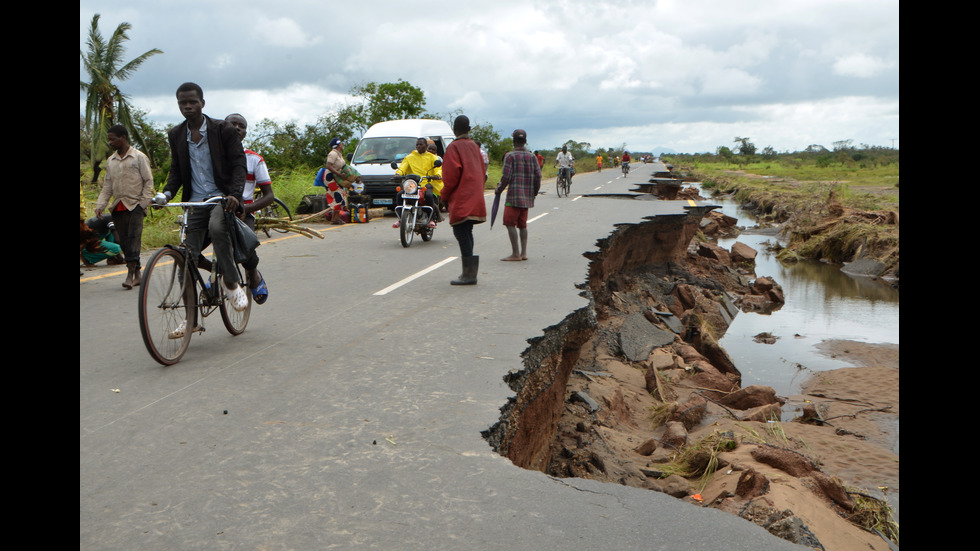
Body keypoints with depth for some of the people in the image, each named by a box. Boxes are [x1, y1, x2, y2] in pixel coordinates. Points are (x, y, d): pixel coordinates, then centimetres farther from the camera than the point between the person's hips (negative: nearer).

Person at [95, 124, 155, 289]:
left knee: (134, 238, -15)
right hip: (118, 207, 5)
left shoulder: (139, 157, 1)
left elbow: (148, 181, 0)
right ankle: (137, 275, 8)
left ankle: (131, 273, -18)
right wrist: (100, 205, 4)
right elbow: (107, 186, 16)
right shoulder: (110, 161, 15)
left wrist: (144, 203, -10)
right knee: (124, 241, 3)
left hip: (135, 205, -5)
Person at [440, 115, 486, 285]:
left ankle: (469, 274, -12)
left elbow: (452, 174, -15)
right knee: (466, 233, 14)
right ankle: (469, 272, 16)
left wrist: (444, 195, -4)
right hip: (474, 199, 8)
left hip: (461, 199, -8)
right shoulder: (474, 146, 16)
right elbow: (482, 171, 18)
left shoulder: (454, 147, -7)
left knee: (461, 232, -8)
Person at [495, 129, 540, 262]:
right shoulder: (532, 157, 9)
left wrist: (499, 190, 3)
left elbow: (506, 176, -12)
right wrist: (534, 192, 19)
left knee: (510, 223, -3)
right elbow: (538, 175, 7)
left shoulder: (510, 156, -7)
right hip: (527, 197, 7)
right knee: (522, 224, 13)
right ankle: (523, 253, 11)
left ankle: (515, 254, -6)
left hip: (514, 196, -6)